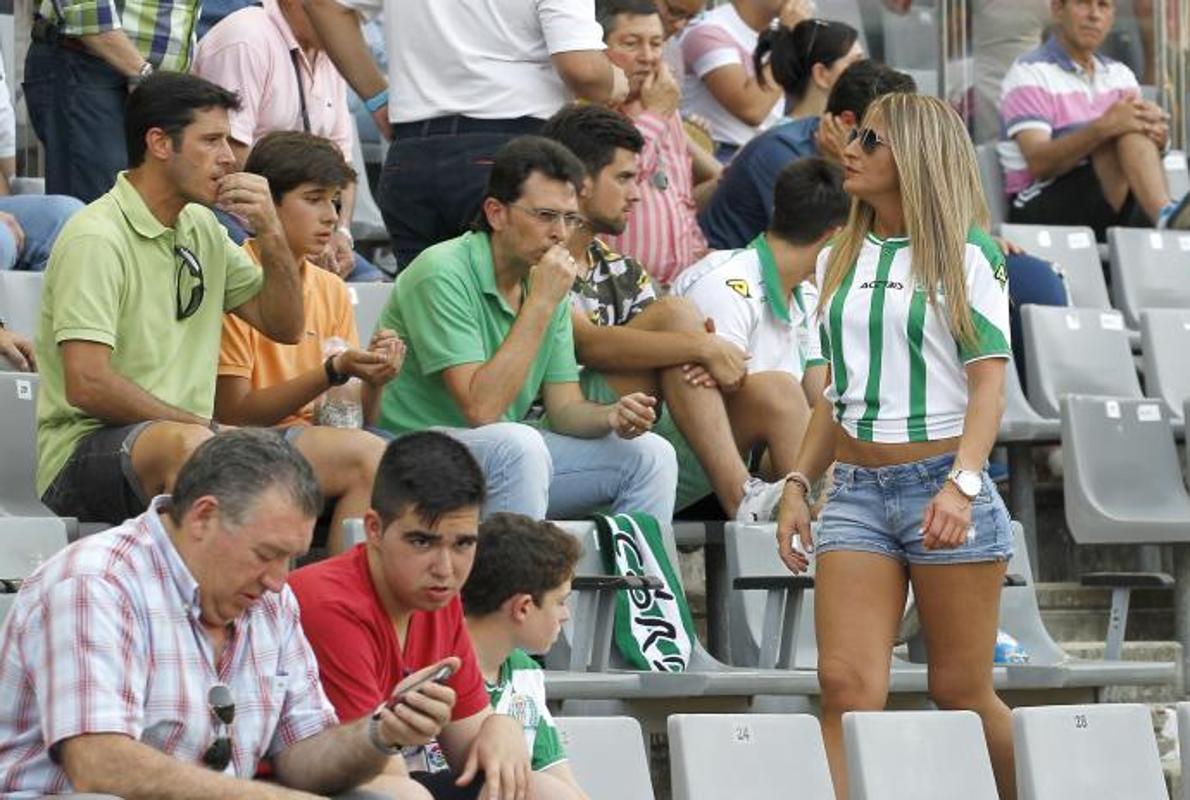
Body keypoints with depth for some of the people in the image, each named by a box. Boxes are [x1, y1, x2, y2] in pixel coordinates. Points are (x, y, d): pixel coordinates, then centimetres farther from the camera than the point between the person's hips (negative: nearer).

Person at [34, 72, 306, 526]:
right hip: (86, 450, -8)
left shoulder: (201, 229, 16)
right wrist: (207, 428, -14)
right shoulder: (96, 238, -11)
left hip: (190, 437, 8)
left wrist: (271, 234, 4)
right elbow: (87, 385, -19)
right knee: (187, 444, -41)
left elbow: (284, 327, 21)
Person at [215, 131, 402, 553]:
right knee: (368, 455, -29)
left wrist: (372, 379, -7)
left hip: (314, 445, 6)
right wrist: (334, 372, -16)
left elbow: (357, 418, 15)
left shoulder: (331, 290, 17)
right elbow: (232, 411, -9)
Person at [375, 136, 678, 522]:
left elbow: (565, 408, 7)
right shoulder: (443, 274, -18)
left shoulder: (543, 283, 7)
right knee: (520, 446, -36)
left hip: (506, 451, 8)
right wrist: (541, 304, -25)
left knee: (649, 454, -4)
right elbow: (481, 408, -26)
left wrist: (613, 417, -16)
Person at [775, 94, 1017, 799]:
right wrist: (799, 484, 13)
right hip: (857, 491, 5)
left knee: (961, 691, 0)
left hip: (942, 482, -5)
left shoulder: (966, 254, -1)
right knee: (847, 686, -10)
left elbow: (989, 381, -8)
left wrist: (961, 484, -21)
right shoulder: (839, 261, 16)